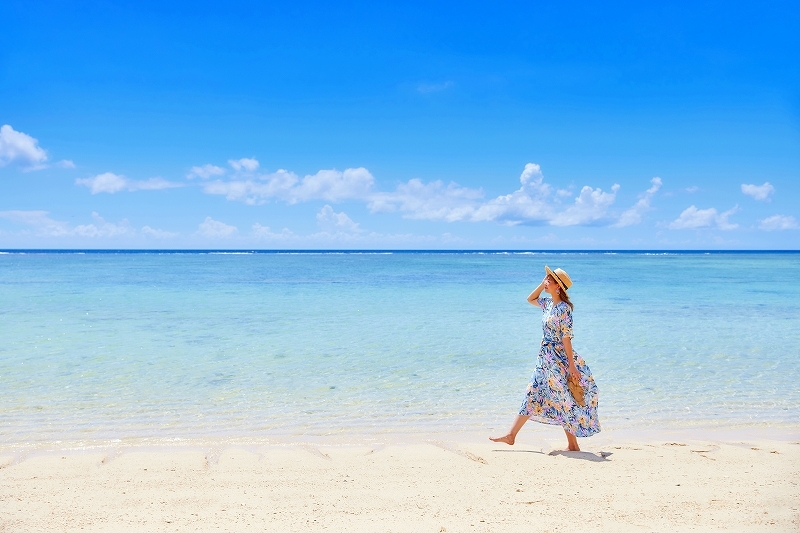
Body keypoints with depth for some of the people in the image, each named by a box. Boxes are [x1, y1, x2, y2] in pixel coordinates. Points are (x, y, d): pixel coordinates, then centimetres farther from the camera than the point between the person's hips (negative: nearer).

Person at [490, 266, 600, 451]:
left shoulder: (563, 308, -17)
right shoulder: (548, 304, 8)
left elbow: (566, 338, -19)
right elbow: (530, 299, 26)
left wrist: (571, 365, -19)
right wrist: (542, 284, 10)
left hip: (559, 359, -9)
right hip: (546, 358, 9)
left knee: (564, 401, 0)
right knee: (532, 395, 11)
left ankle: (573, 445, 11)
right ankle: (511, 435, 16)